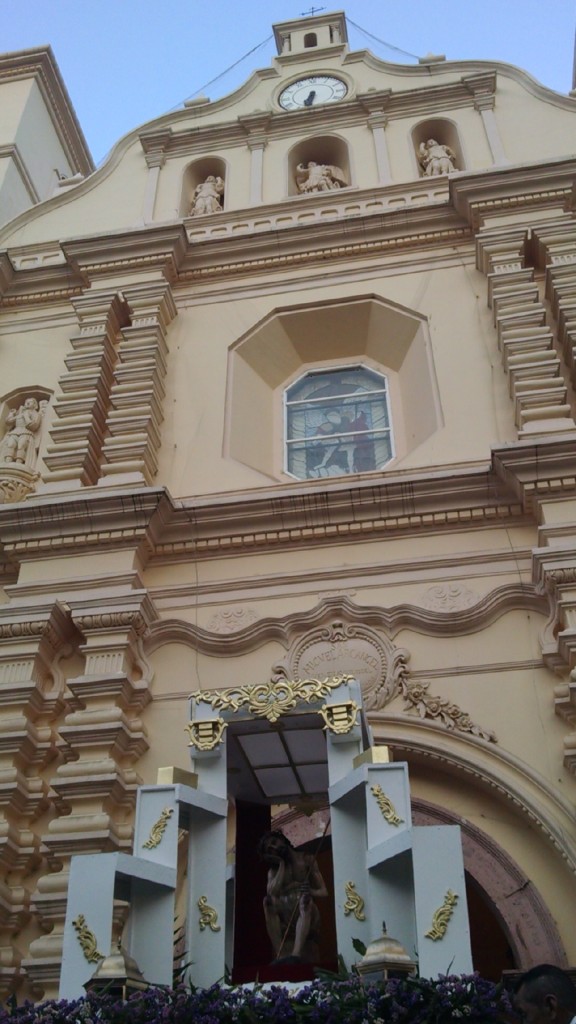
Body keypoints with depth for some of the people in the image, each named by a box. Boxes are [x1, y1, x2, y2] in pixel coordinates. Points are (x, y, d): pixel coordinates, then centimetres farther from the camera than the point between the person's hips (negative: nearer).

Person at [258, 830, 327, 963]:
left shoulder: (307, 860, 10)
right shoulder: (274, 870, 13)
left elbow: (323, 892, 2)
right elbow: (271, 892, -8)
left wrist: (310, 892, -19)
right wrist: (282, 864, -2)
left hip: (307, 917, -1)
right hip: (284, 921, 1)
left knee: (305, 899, -33)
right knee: (268, 901, -27)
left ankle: (296, 954, -48)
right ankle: (281, 957, -35)